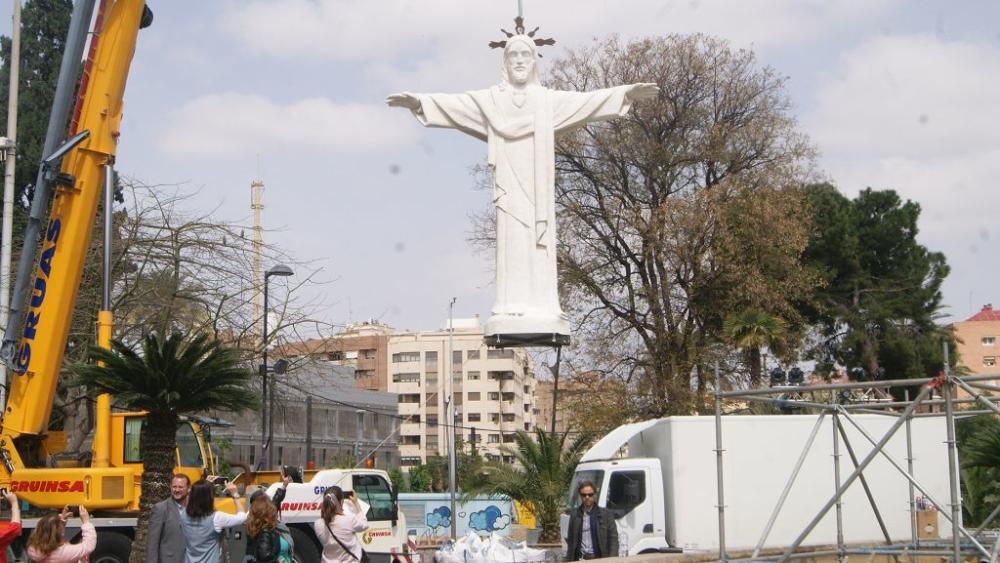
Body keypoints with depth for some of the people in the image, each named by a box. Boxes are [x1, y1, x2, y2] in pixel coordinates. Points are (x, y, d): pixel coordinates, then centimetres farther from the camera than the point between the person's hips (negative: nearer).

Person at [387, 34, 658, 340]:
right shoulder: (490, 99, 11)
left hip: (537, 184, 1)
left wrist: (627, 93, -4)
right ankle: (511, 310, -13)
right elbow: (453, 103, 1)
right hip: (509, 183, -1)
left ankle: (541, 309, -9)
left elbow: (589, 100, 7)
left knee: (539, 241, -5)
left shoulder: (549, 99, 14)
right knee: (511, 240, -8)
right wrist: (418, 101, -14)